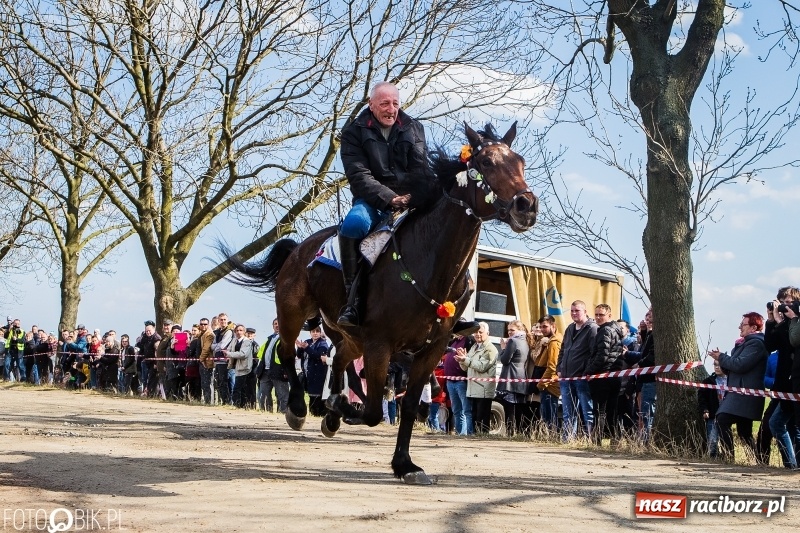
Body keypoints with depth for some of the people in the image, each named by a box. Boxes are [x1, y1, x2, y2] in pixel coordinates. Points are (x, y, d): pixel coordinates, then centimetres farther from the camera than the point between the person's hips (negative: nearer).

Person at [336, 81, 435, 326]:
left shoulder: (414, 129, 13)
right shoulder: (354, 132, 4)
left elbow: (422, 171, 1)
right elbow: (359, 176, -9)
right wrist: (389, 198, -23)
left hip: (411, 201, 4)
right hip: (373, 201, -3)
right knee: (354, 223, -36)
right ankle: (353, 296, -26)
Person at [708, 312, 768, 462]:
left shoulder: (756, 343, -10)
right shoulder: (745, 344, 23)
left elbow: (740, 365, -22)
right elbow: (731, 369, 23)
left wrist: (721, 357, -8)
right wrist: (721, 359, 4)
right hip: (739, 392, 11)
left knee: (723, 420, -21)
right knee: (744, 430, 12)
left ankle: (727, 456, -22)